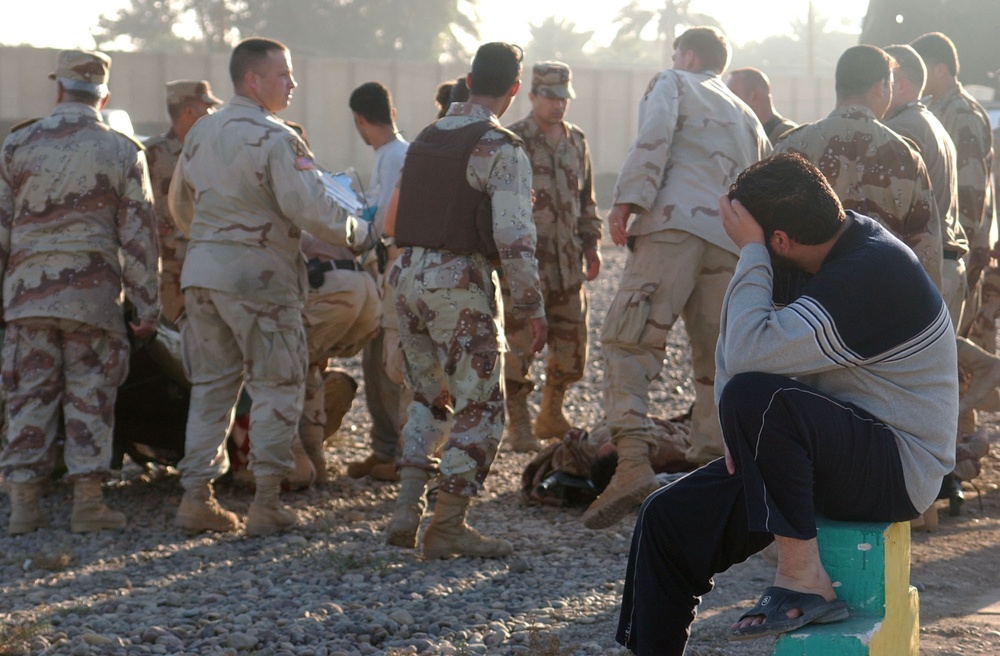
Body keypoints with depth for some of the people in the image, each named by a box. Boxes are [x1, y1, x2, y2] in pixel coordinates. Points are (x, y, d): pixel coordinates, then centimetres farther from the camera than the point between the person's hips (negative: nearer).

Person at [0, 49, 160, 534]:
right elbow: (138, 237, -2)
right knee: (89, 398, 4)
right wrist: (147, 308, 3)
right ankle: (88, 502, 2)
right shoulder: (123, 153, -1)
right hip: (93, 295, -1)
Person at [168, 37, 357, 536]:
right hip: (258, 277, -7)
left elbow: (179, 204, 22)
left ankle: (196, 498, 11)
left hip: (201, 272, 7)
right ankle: (265, 503, 1)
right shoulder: (275, 139, -14)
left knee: (210, 387, 13)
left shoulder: (199, 133, 11)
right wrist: (354, 232, -2)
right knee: (277, 389, 3)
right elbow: (310, 209, -19)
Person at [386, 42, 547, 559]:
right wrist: (531, 305, -10)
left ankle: (406, 511, 11)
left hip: (408, 273, 7)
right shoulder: (502, 150, -10)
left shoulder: (425, 139, 13)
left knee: (428, 397, 20)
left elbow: (395, 218, 17)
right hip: (462, 282, -7)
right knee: (480, 407, 3)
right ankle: (448, 526, 3)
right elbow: (513, 236, -16)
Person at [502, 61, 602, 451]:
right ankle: (518, 425, 5)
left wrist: (591, 243, 18)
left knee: (572, 345, 9)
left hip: (568, 261, 6)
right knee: (519, 344, -4)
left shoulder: (577, 141, 14)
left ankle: (551, 415, 25)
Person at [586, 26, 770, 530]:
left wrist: (627, 200, -13)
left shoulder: (673, 84, 14)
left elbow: (653, 138, -6)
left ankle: (633, 464, -30)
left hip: (673, 224, -6)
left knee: (627, 342, -13)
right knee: (715, 362, 13)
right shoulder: (747, 118, 32)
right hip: (731, 241, 6)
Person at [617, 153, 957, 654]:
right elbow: (735, 341, 9)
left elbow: (750, 355, -31)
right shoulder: (824, 250, 3)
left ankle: (803, 578, -22)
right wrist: (741, 434, -6)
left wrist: (749, 250, -21)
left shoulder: (872, 273, -25)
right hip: (832, 454, 9)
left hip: (897, 469, -9)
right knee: (669, 518, 2)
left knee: (756, 396, -33)